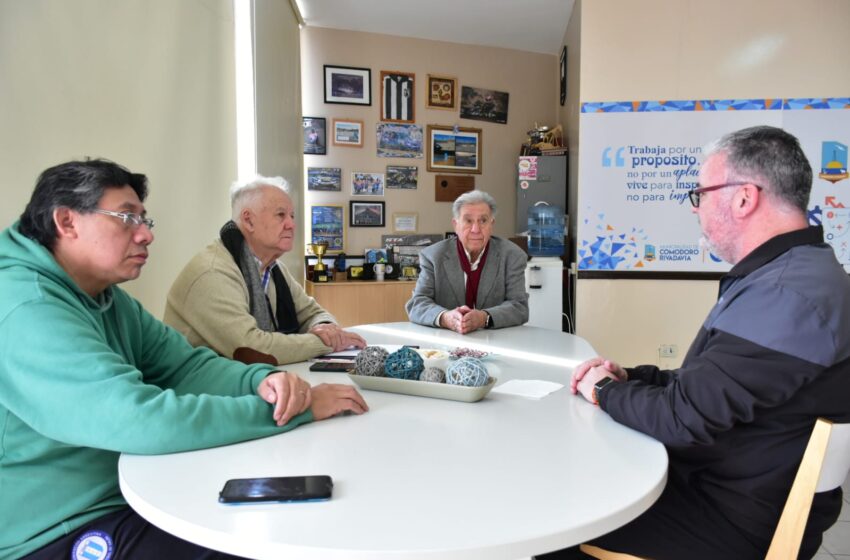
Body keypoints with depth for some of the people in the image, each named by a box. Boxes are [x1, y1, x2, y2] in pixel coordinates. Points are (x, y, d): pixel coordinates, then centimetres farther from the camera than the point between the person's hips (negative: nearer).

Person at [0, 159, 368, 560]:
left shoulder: (108, 299, 5)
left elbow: (186, 365, 0)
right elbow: (143, 421, -32)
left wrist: (262, 381, -22)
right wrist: (303, 409, -27)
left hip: (123, 497, 8)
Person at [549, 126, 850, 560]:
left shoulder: (786, 295, -28)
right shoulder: (792, 273, 9)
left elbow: (683, 418, -28)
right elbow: (707, 386, 12)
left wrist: (605, 390, -10)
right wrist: (629, 377, -1)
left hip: (736, 524, -9)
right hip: (729, 488, 9)